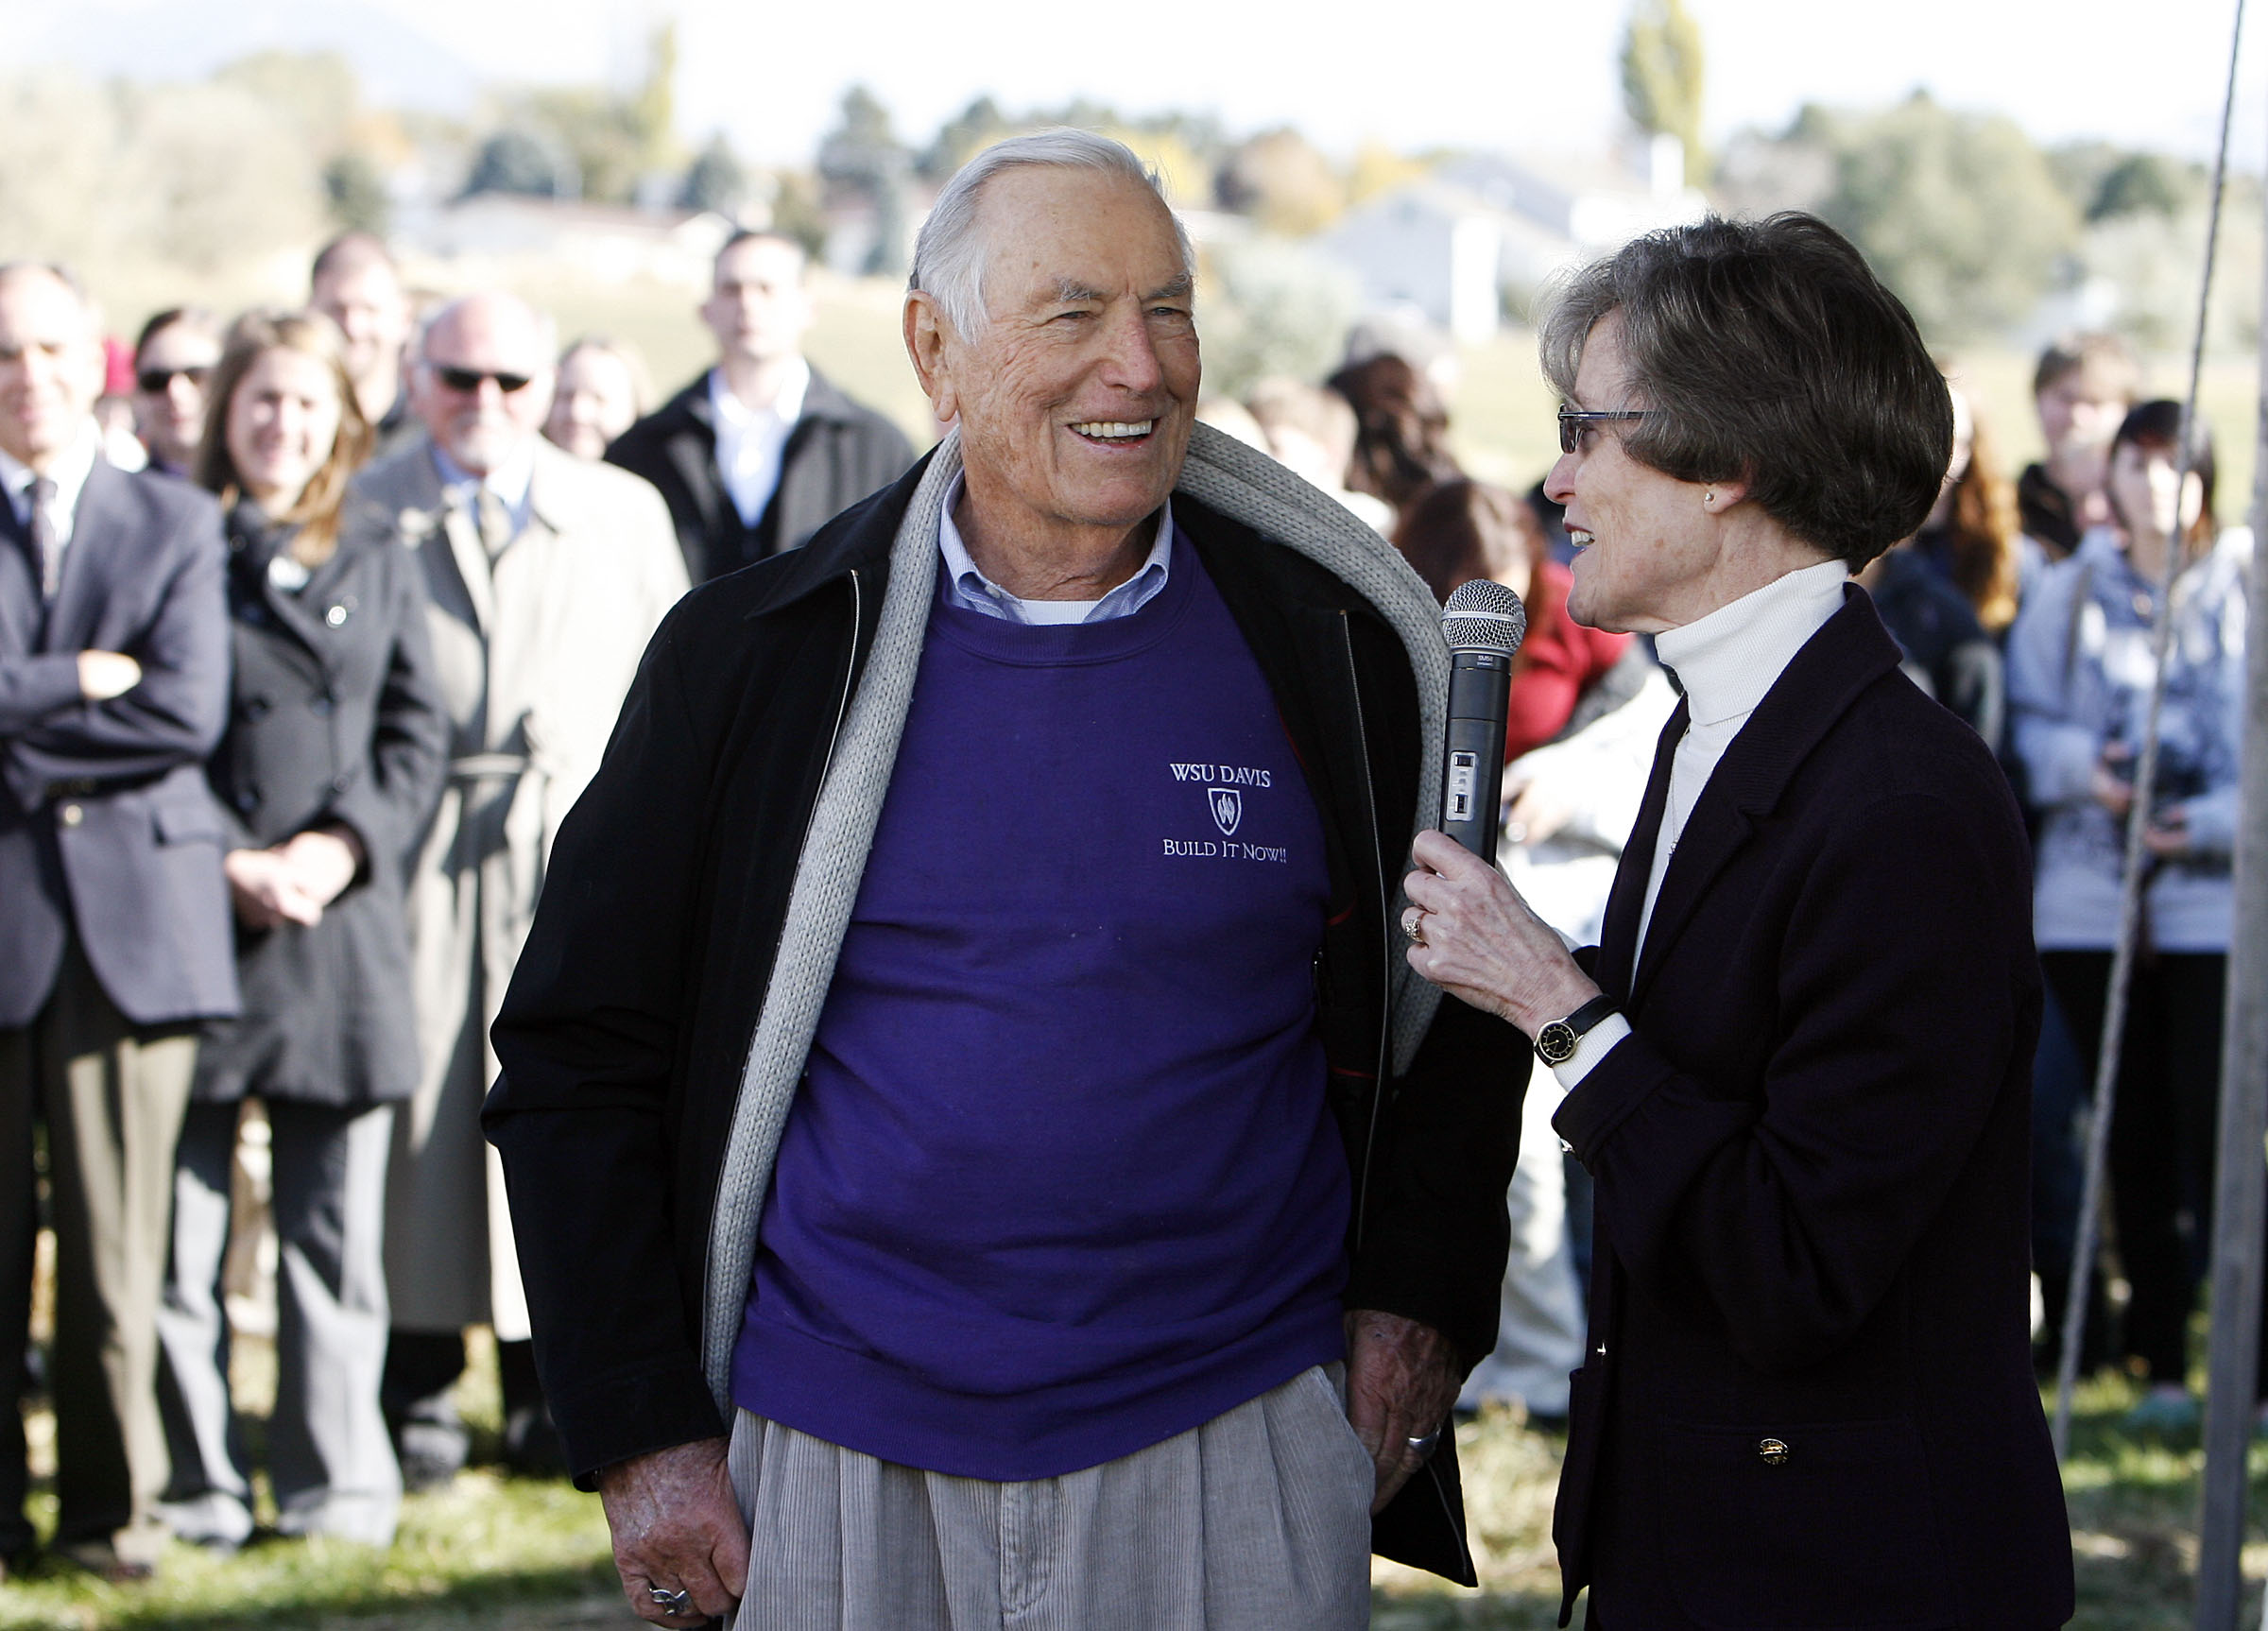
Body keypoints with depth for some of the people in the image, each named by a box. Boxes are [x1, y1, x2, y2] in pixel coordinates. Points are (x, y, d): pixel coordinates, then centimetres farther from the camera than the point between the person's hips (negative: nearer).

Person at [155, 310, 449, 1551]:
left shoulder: (379, 565, 14)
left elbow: (417, 735, 8)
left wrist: (339, 848, -7)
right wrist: (224, 865, -10)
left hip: (341, 925, 2)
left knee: (334, 1227, 5)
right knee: (180, 1222, -2)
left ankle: (336, 1483, 12)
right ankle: (196, 1486, 7)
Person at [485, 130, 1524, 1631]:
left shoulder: (1336, 652, 0)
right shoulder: (755, 655, -2)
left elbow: (1458, 1007, 13)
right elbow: (579, 1059, 2)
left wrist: (1416, 1303, 1)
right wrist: (640, 1436, -3)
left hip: (1230, 1457, 0)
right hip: (839, 1473, 0)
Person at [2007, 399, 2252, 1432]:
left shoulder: (2245, 589, 0)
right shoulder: (2067, 593, 11)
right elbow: (2029, 717, 11)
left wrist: (2219, 823, -14)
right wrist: (2084, 766, -8)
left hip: (2218, 897, -3)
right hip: (2093, 897, 3)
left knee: (2215, 1134, -8)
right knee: (2135, 1140, 8)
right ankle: (2162, 1363, 16)